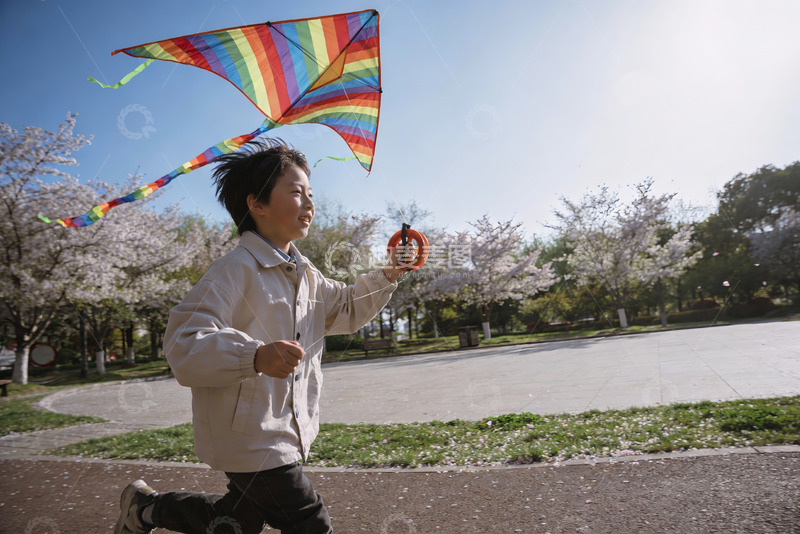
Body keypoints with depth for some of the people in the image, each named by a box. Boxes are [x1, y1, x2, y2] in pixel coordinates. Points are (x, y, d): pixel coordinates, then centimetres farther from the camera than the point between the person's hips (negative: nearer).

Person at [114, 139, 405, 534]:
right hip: (248, 438, -9)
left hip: (286, 434, 9)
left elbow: (348, 309, 19)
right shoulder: (235, 270, -20)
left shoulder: (306, 276, 8)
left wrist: (386, 276, 4)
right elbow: (184, 343, -27)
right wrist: (255, 355, -42)